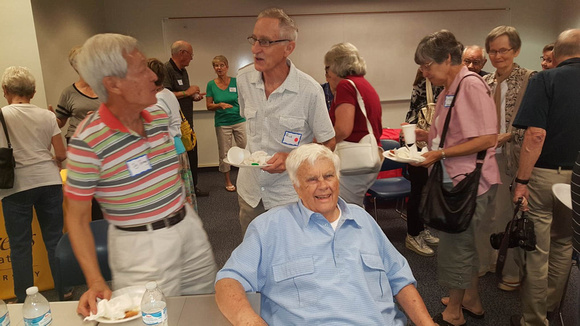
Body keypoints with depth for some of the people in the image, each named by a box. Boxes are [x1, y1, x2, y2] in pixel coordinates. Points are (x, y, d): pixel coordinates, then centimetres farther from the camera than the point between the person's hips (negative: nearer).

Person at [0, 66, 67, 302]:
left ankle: (25, 300, 17)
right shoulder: (47, 116, 2)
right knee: (54, 240, 10)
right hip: (49, 180, 2)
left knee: (20, 245, 9)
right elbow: (61, 154, 2)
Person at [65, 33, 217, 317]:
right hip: (141, 246, -6)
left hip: (188, 227, 6)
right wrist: (95, 282, -18)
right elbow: (76, 217, -11)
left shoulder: (159, 116, 1)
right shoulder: (87, 141, -18)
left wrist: (184, 216, 14)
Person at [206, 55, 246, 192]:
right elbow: (209, 106, 2)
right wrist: (220, 105, -16)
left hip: (239, 120, 0)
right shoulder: (211, 84, 0)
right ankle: (228, 181, 22)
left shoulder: (236, 82, -1)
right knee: (224, 153, 7)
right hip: (222, 123, 0)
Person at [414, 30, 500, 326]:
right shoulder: (450, 89, 13)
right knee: (465, 245, 20)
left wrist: (441, 153, -23)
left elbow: (487, 139, -22)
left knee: (456, 246, 2)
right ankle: (471, 301, 38)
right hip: (456, 180, 10)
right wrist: (426, 136, 7)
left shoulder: (471, 85, -17)